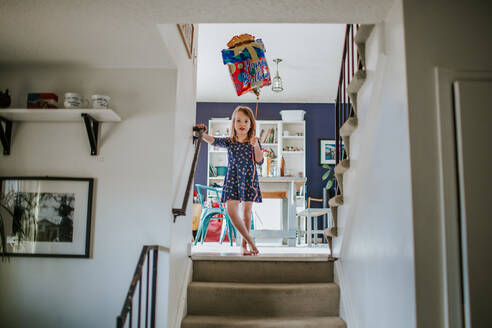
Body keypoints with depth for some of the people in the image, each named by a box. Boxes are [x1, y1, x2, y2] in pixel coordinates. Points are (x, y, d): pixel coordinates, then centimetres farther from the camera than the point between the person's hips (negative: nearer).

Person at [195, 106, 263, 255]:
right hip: (232, 179, 1)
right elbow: (214, 141, -13)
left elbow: (260, 161, -4)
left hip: (249, 179, -1)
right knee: (231, 211, -10)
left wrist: (256, 146, -18)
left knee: (247, 211, 5)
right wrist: (202, 134, -32)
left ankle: (244, 244, 21)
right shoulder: (229, 141, 4)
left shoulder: (254, 142, 3)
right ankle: (250, 241, -1)